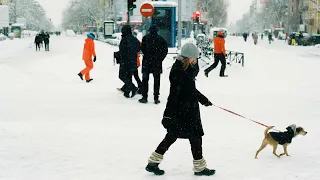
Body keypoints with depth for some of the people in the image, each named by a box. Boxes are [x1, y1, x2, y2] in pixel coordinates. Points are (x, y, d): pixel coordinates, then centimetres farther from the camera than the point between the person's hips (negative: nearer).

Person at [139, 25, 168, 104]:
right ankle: (156, 98, 6)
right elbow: (165, 50, -2)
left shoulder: (145, 38, -5)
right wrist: (160, 58, 5)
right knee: (156, 80, 7)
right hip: (157, 63, 1)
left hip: (146, 62, -1)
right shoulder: (161, 39, -1)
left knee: (145, 79, 8)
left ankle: (144, 97, 7)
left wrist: (147, 56, 10)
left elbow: (143, 49, -4)